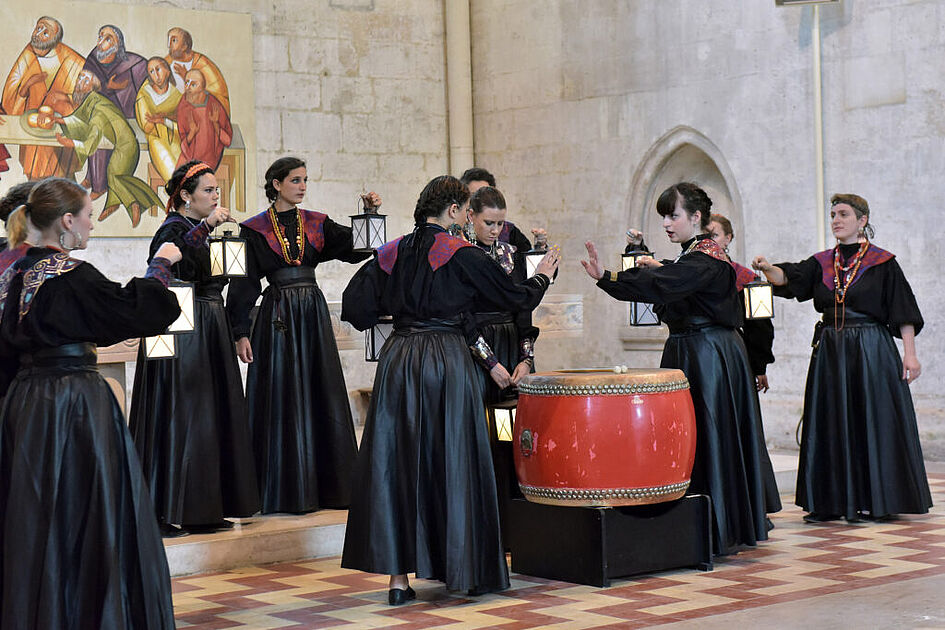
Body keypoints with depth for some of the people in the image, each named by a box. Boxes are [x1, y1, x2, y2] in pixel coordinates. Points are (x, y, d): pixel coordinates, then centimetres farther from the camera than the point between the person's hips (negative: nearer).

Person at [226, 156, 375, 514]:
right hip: (278, 316, -4)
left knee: (321, 397, 6)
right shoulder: (255, 230, -1)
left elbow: (354, 248, 1)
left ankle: (326, 486, 13)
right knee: (282, 402, -2)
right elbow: (244, 283, -3)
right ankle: (285, 491, 4)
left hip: (313, 314, 4)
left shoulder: (316, 224, 11)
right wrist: (240, 332, -8)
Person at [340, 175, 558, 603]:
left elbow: (356, 307, 5)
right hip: (447, 361, -4)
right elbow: (515, 297, 1)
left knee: (396, 464, 6)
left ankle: (398, 577, 4)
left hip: (398, 360, 4)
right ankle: (470, 571, 13)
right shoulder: (461, 254, -5)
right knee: (454, 463, 5)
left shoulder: (391, 254, 7)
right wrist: (542, 276, 21)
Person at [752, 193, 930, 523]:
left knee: (872, 421, -3)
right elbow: (789, 278, -4)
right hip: (830, 351, 4)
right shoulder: (822, 263, 11)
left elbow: (903, 312, -4)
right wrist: (767, 268, -25)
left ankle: (875, 500, 5)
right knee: (832, 424, 4)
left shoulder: (882, 263, -1)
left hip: (871, 349, -4)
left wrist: (910, 354, -11)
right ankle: (834, 501, 9)